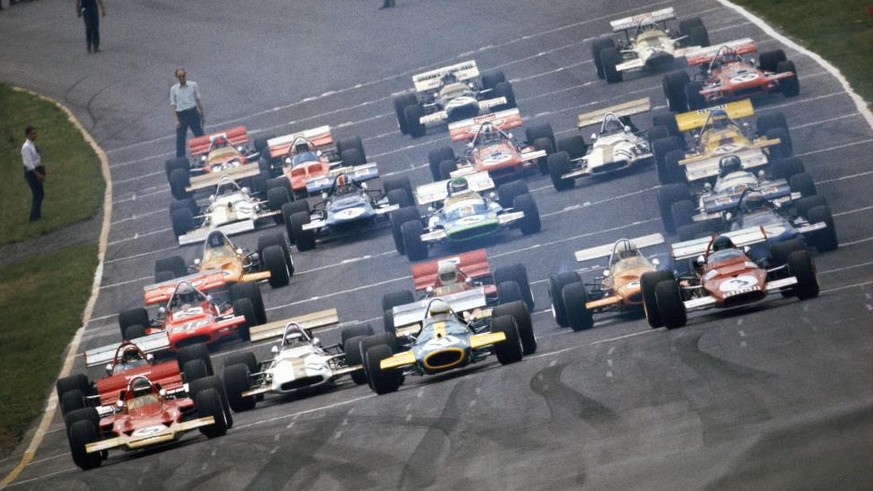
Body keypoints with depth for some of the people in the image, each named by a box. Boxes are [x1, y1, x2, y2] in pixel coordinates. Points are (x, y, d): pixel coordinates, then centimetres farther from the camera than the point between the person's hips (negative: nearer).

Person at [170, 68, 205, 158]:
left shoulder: (193, 85, 2)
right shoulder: (174, 89, 4)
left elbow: (199, 100, 7)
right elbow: (173, 105, 3)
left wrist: (202, 115, 5)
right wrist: (176, 120, -6)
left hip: (193, 112, 0)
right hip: (181, 115, 0)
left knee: (200, 135, 3)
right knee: (180, 139, 2)